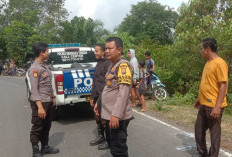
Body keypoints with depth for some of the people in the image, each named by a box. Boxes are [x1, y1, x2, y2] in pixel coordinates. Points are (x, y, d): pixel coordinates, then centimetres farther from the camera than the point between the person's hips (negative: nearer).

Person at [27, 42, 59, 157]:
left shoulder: (45, 66, 11)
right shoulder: (34, 69, -16)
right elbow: (34, 90, -20)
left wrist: (53, 97, 20)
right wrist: (40, 107, -24)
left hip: (48, 101, 9)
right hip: (40, 102, -9)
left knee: (46, 126, 18)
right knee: (37, 128, 4)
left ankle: (45, 147, 32)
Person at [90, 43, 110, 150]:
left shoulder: (107, 63, -13)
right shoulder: (98, 63, 16)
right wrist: (92, 97, 17)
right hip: (97, 96, 9)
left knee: (104, 119, 0)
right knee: (98, 117, 18)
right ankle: (100, 137, 33)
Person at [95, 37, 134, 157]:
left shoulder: (123, 65, -15)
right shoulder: (113, 65, 15)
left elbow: (123, 92, -24)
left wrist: (116, 114, -28)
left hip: (117, 116, -10)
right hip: (110, 114, 10)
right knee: (112, 144, 23)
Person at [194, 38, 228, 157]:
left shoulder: (219, 63, -15)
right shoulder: (208, 63, 13)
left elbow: (223, 85, -19)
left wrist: (217, 106, -23)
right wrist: (199, 98, 23)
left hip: (213, 106, -9)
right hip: (204, 104, 9)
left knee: (214, 132, 4)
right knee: (199, 129, 16)